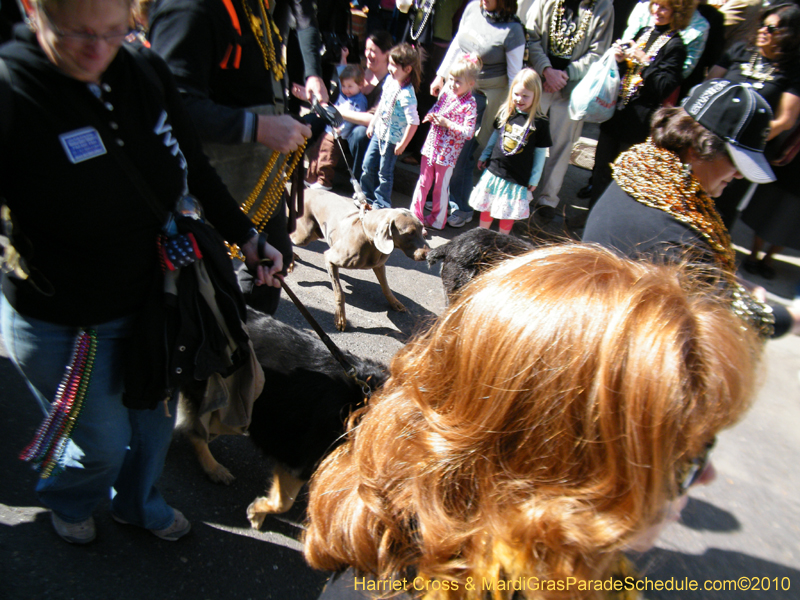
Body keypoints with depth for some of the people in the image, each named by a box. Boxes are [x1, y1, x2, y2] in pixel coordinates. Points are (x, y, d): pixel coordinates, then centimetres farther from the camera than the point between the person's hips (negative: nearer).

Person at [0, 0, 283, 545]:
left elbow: (195, 169, 7)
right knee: (104, 444, 13)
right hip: (60, 326, -5)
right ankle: (63, 500, 54)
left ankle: (139, 504, 57)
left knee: (157, 415, 23)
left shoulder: (146, 71, -5)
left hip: (153, 300, 6)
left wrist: (247, 238, 10)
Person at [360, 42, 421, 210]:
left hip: (392, 139, -8)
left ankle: (381, 204, 25)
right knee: (368, 166, 16)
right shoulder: (390, 81, 0)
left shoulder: (406, 94, -26)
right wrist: (372, 124, 20)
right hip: (378, 132, 8)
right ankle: (367, 197, 37)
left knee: (384, 172, 6)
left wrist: (403, 144, -21)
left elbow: (413, 122, -28)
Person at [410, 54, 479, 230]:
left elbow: (468, 133, -21)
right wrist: (431, 116, -5)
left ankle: (437, 220, 26)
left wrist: (447, 123, -24)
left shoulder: (470, 105, -15)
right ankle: (415, 215, 24)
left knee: (441, 187, 9)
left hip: (447, 153, -5)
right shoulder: (446, 91, 2)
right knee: (423, 182, 12)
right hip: (431, 146, 5)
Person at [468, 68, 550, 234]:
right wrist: (484, 156, 20)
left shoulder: (539, 123, -11)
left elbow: (540, 152, -4)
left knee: (508, 213, 10)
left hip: (518, 177, -3)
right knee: (486, 207, 14)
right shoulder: (505, 113, -1)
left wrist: (534, 178, -2)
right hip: (494, 170, 3)